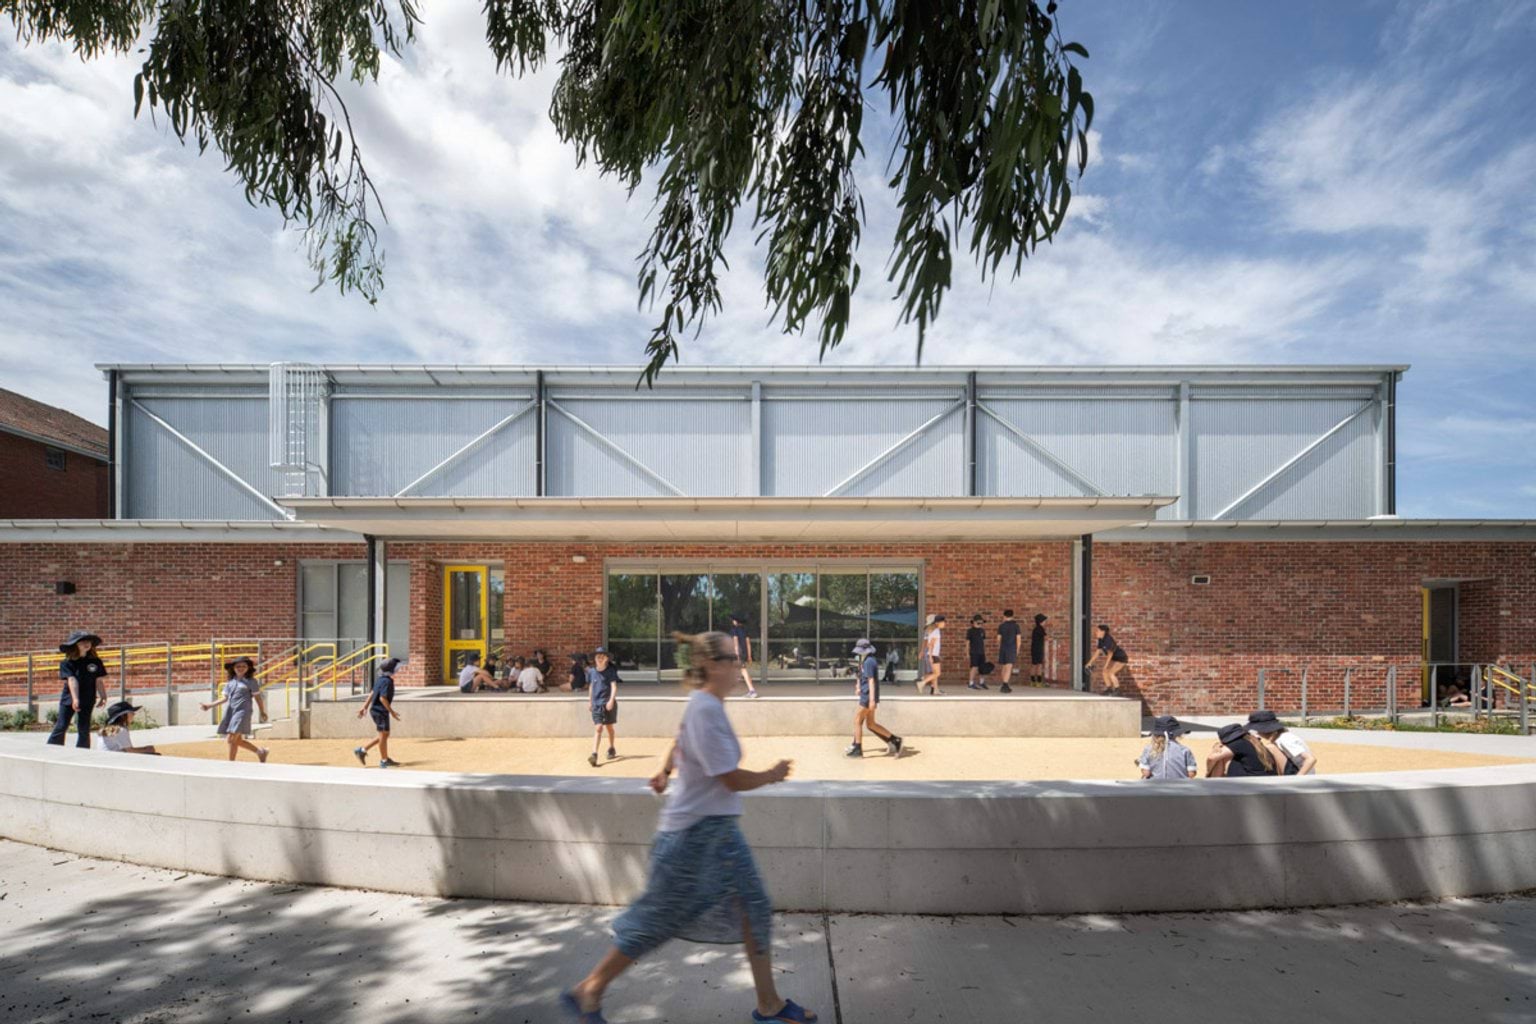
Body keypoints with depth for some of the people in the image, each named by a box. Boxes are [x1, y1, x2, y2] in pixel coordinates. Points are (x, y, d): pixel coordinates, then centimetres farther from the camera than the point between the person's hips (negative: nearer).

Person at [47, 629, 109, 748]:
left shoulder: (95, 662, 0)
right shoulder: (67, 663, -8)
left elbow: (99, 680, 1)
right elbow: (72, 680, -18)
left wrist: (102, 696, -7)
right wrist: (75, 699, -26)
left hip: (88, 700, 2)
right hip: (69, 698, -2)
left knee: (84, 729, 6)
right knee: (61, 727, -2)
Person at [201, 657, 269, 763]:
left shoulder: (250, 682, -1)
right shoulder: (230, 682, 13)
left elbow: (256, 697, 1)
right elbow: (225, 698, 17)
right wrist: (210, 706, 7)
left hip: (242, 712, -6)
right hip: (230, 712, 6)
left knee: (231, 739, -13)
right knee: (237, 740, 8)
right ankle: (260, 751, 25)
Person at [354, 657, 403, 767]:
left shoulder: (381, 679, 10)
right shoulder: (387, 681, -20)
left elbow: (373, 693, 15)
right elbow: (382, 698, -24)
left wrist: (365, 707, 21)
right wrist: (392, 712, -18)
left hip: (376, 710, 10)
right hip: (380, 711, -10)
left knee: (384, 735, 17)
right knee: (383, 735, 0)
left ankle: (362, 750, 20)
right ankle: (384, 760, 9)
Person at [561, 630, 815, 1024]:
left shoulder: (706, 705, 4)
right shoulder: (705, 710, -25)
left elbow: (680, 743, 25)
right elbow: (733, 779, -23)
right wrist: (773, 775, -7)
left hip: (719, 829, 9)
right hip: (694, 833, -9)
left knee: (755, 909, 12)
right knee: (656, 922, 6)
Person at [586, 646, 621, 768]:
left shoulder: (611, 671, -7)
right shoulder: (592, 672, 5)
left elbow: (614, 686, -13)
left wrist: (611, 700, -25)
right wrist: (590, 700, 22)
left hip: (608, 703, -2)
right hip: (596, 704, 2)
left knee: (609, 727, 14)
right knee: (598, 728, -10)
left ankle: (611, 748, 37)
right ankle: (594, 754, -16)